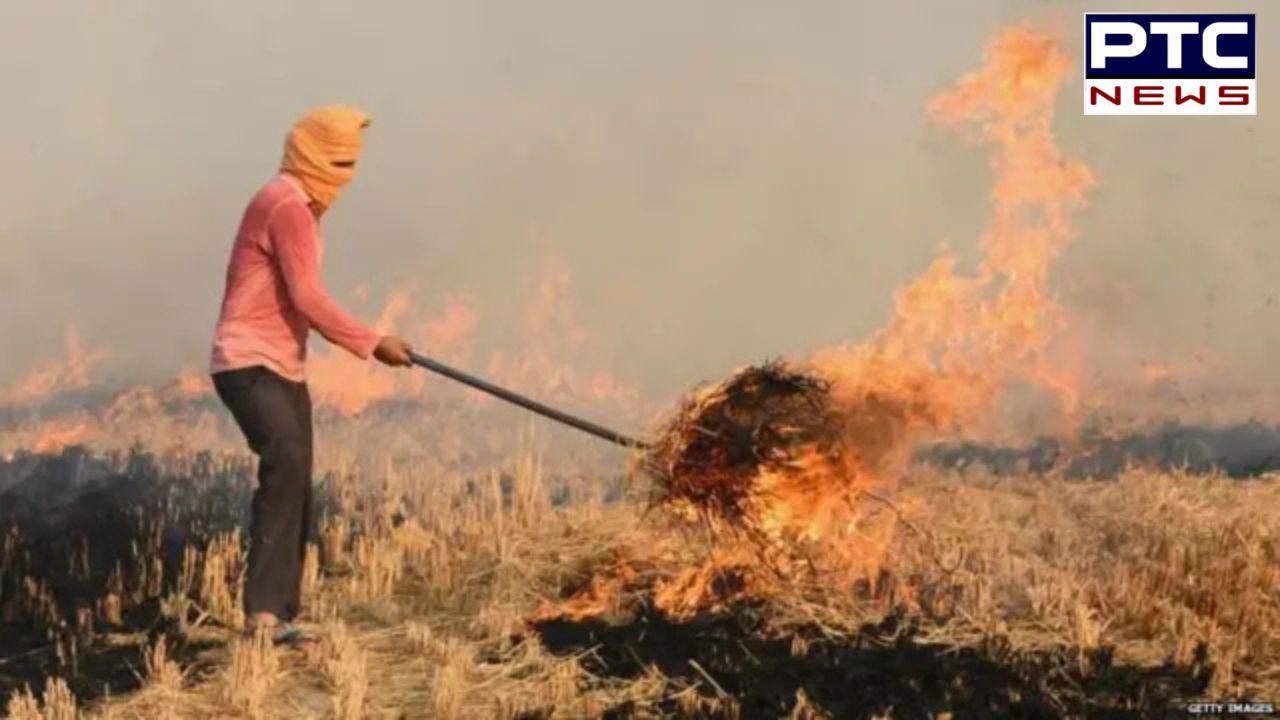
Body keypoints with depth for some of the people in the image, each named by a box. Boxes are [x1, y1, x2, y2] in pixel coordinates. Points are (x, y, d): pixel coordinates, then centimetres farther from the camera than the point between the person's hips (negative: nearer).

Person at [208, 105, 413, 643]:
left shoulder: (298, 205, 18)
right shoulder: (287, 205, -15)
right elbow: (307, 297, -21)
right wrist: (372, 343, -17)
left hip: (283, 367, 11)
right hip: (250, 363, -11)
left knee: (297, 487, 8)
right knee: (287, 463, -27)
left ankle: (280, 616, 14)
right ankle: (263, 611, -29)